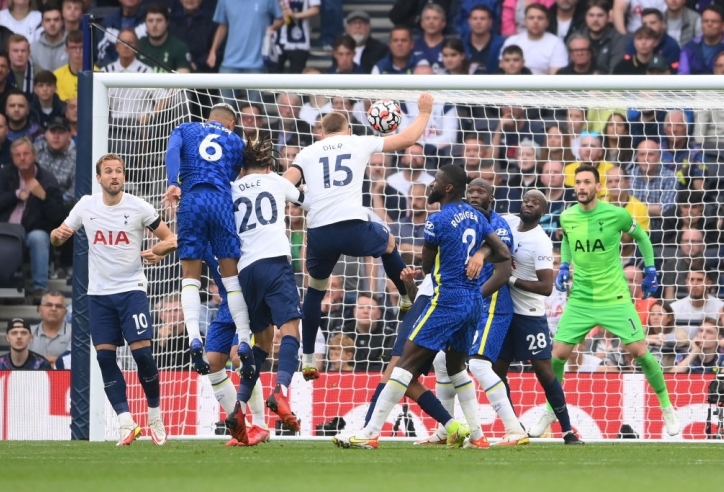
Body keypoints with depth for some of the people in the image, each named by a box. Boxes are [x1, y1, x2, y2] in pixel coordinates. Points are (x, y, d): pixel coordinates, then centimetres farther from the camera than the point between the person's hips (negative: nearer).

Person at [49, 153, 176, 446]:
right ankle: (126, 423, -1)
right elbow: (57, 238, 10)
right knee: (104, 356, -5)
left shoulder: (138, 207, -5)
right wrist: (58, 234, -14)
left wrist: (159, 253, -21)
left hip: (132, 289, -3)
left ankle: (155, 417, 7)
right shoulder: (86, 205, 3)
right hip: (99, 293, 3)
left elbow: (169, 237, 0)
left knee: (142, 352, -12)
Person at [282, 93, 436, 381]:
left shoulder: (308, 153, 17)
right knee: (388, 242, 34)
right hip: (354, 228, -1)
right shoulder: (359, 143, 13)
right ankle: (409, 300, 43)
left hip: (319, 232, 1)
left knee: (315, 289, 24)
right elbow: (407, 139, 17)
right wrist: (424, 112, 33)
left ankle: (308, 360, 21)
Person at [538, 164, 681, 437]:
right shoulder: (567, 218, -3)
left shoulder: (616, 215, -12)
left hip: (615, 299, -3)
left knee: (639, 351, -6)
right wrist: (564, 266, 8)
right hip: (580, 300, 3)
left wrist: (650, 271, 5)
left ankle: (667, 409, 11)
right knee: (558, 354, -3)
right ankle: (550, 412, 17)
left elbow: (641, 237, 8)